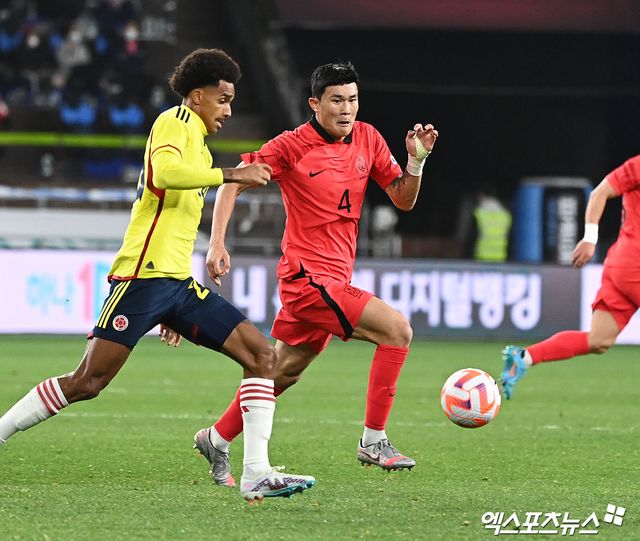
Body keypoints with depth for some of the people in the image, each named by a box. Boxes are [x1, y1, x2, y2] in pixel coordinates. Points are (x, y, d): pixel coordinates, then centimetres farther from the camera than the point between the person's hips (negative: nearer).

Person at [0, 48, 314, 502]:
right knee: (87, 383, -12)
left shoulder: (198, 145, 25)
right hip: (144, 275, -9)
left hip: (178, 282, 9)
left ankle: (256, 473, -9)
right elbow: (163, 172, -26)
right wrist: (230, 174, -21)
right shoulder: (174, 122, -2)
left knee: (263, 355, -3)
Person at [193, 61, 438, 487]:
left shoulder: (367, 139, 6)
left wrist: (417, 159, -6)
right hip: (308, 276, -7)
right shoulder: (294, 146, -11)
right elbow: (233, 183, -6)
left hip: (335, 281, 7)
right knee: (397, 329, -18)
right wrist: (217, 243, -14)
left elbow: (404, 200, 11)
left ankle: (218, 440, 32)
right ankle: (374, 441, -12)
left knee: (282, 373, 16)